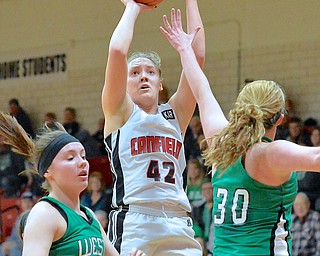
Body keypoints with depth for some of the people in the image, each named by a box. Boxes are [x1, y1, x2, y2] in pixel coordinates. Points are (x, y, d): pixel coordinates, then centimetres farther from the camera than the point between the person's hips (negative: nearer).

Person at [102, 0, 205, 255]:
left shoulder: (175, 115, 21)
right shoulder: (119, 113, 11)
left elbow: (197, 55, 14)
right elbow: (117, 52, -2)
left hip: (179, 231, 4)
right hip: (133, 226, -4)